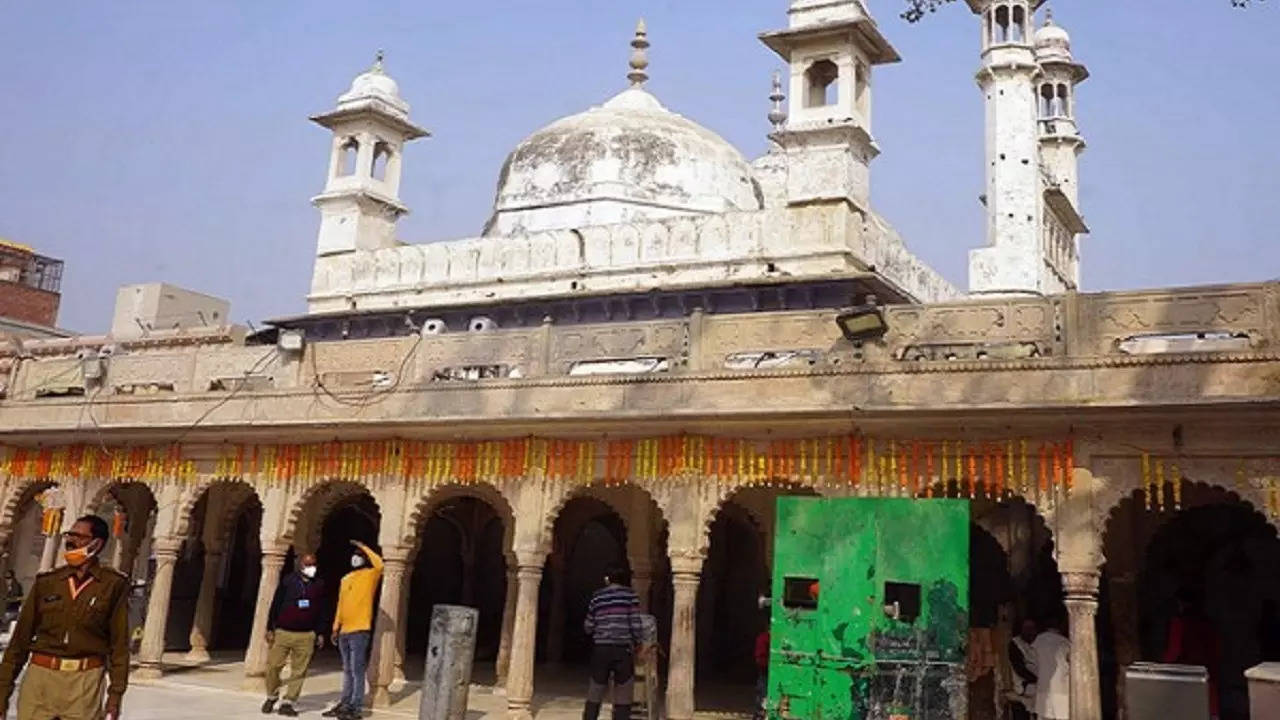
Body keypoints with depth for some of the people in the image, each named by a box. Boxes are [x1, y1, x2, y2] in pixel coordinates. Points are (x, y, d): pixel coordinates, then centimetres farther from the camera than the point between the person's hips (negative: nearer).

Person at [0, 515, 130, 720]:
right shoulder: (46, 582, 9)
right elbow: (22, 636, 10)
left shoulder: (113, 585, 2)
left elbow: (119, 642, 1)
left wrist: (116, 692, -2)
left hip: (85, 681, -2)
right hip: (40, 676, 3)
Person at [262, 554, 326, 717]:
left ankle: (287, 703, 8)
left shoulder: (319, 585, 7)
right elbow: (275, 605, 1)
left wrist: (320, 633, 8)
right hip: (283, 633, -1)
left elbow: (321, 611, 11)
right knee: (273, 666, -2)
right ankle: (272, 697, 20)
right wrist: (270, 629, -3)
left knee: (299, 671, -1)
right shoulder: (288, 581, 0)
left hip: (306, 636, 2)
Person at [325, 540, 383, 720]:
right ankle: (345, 703, 21)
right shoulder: (345, 579, 17)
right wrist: (336, 628, 14)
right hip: (344, 631, 7)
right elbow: (340, 605, 19)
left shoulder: (370, 575, -3)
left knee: (357, 670, -7)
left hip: (360, 630, -7)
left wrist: (363, 547, -16)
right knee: (347, 670, 15)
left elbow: (379, 564, -25)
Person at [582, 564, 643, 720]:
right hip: (623, 649, -2)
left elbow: (588, 627, 8)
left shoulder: (597, 596, 7)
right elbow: (635, 624, -6)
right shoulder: (630, 595, 0)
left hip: (601, 649, 2)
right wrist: (636, 643, 8)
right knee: (622, 700, 3)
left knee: (594, 697, 10)